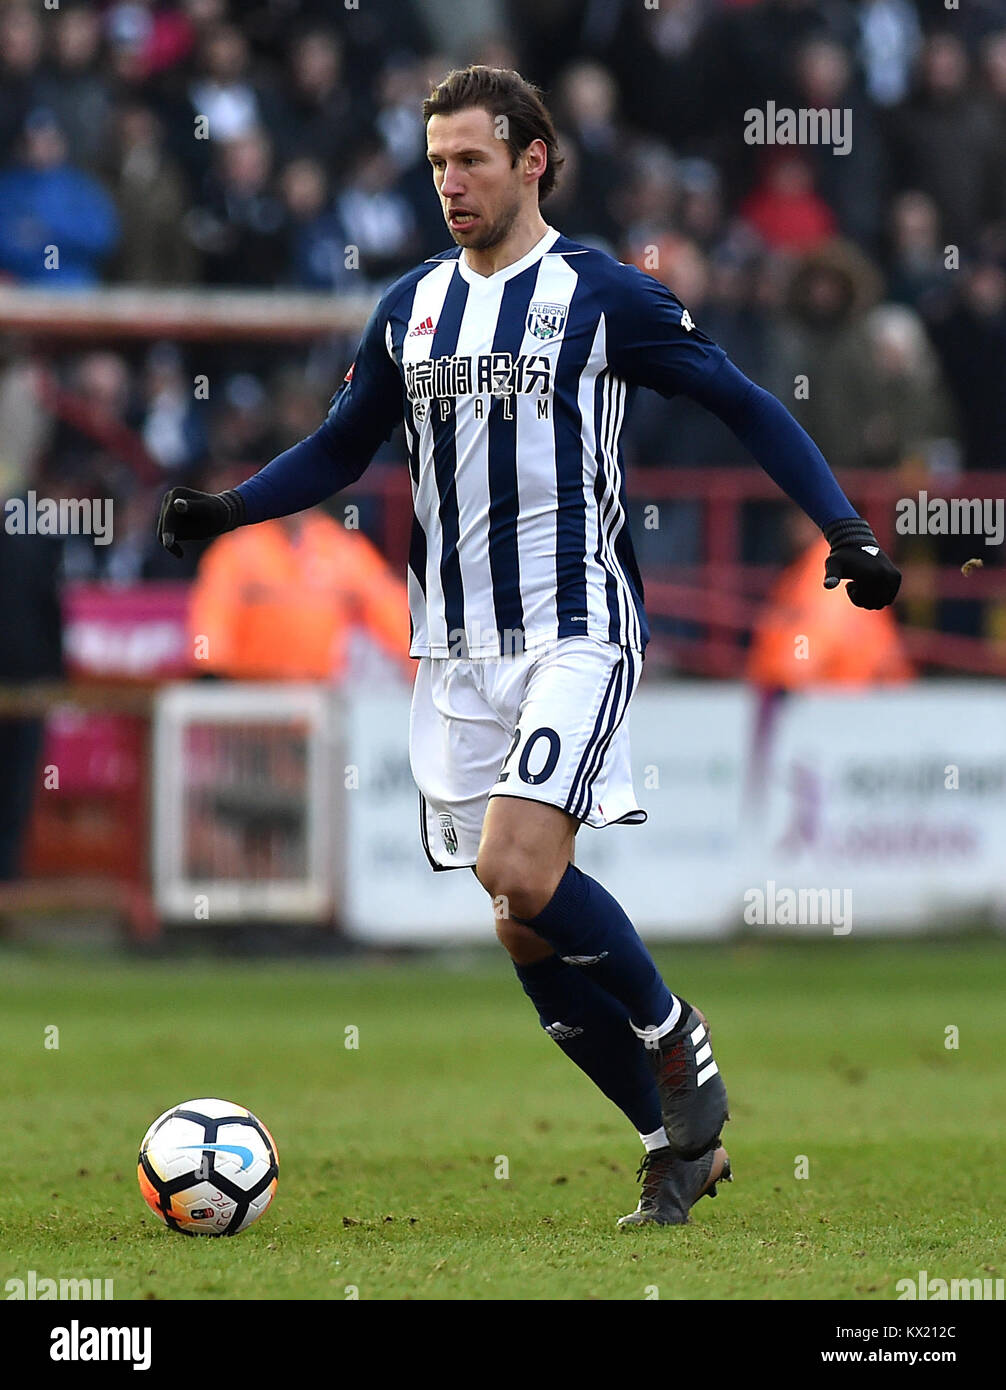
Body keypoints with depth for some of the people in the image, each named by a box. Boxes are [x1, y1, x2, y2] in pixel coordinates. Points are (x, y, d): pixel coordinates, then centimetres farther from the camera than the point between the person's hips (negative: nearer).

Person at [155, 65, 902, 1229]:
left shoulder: (600, 294, -4)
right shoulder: (410, 308, 11)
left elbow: (744, 405, -1)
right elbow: (340, 447, 21)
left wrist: (845, 529, -10)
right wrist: (224, 511, 4)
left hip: (575, 631, -6)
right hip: (457, 653, 6)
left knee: (521, 871, -24)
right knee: (527, 930, 3)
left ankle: (675, 1040, 0)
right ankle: (681, 1143, 15)